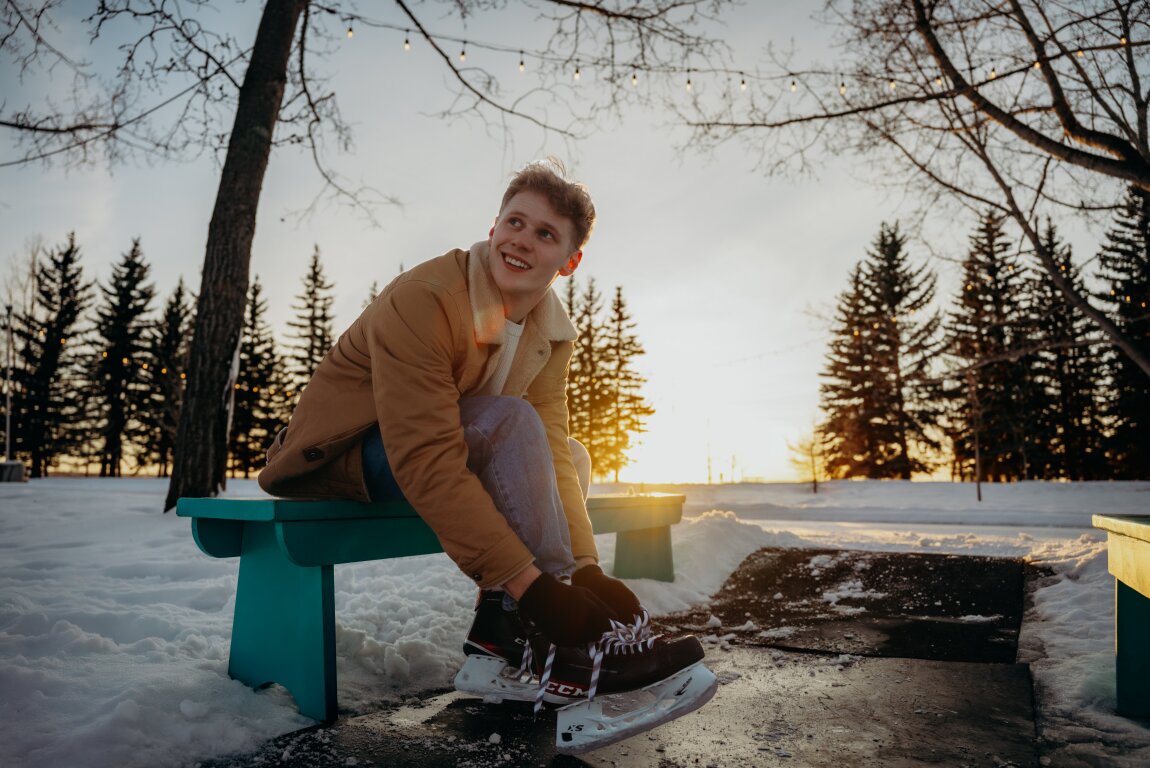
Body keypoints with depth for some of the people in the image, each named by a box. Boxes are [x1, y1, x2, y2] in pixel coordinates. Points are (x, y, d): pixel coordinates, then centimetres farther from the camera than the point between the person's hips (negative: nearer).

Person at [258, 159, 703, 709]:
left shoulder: (552, 333, -4)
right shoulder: (423, 299, -27)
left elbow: (551, 453, -10)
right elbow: (426, 462, -35)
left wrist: (586, 568, -23)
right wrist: (534, 585, -38)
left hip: (417, 450, 8)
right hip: (340, 457, -7)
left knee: (572, 455, 0)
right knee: (511, 421, -29)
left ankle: (503, 627, -9)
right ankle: (565, 646, -26)